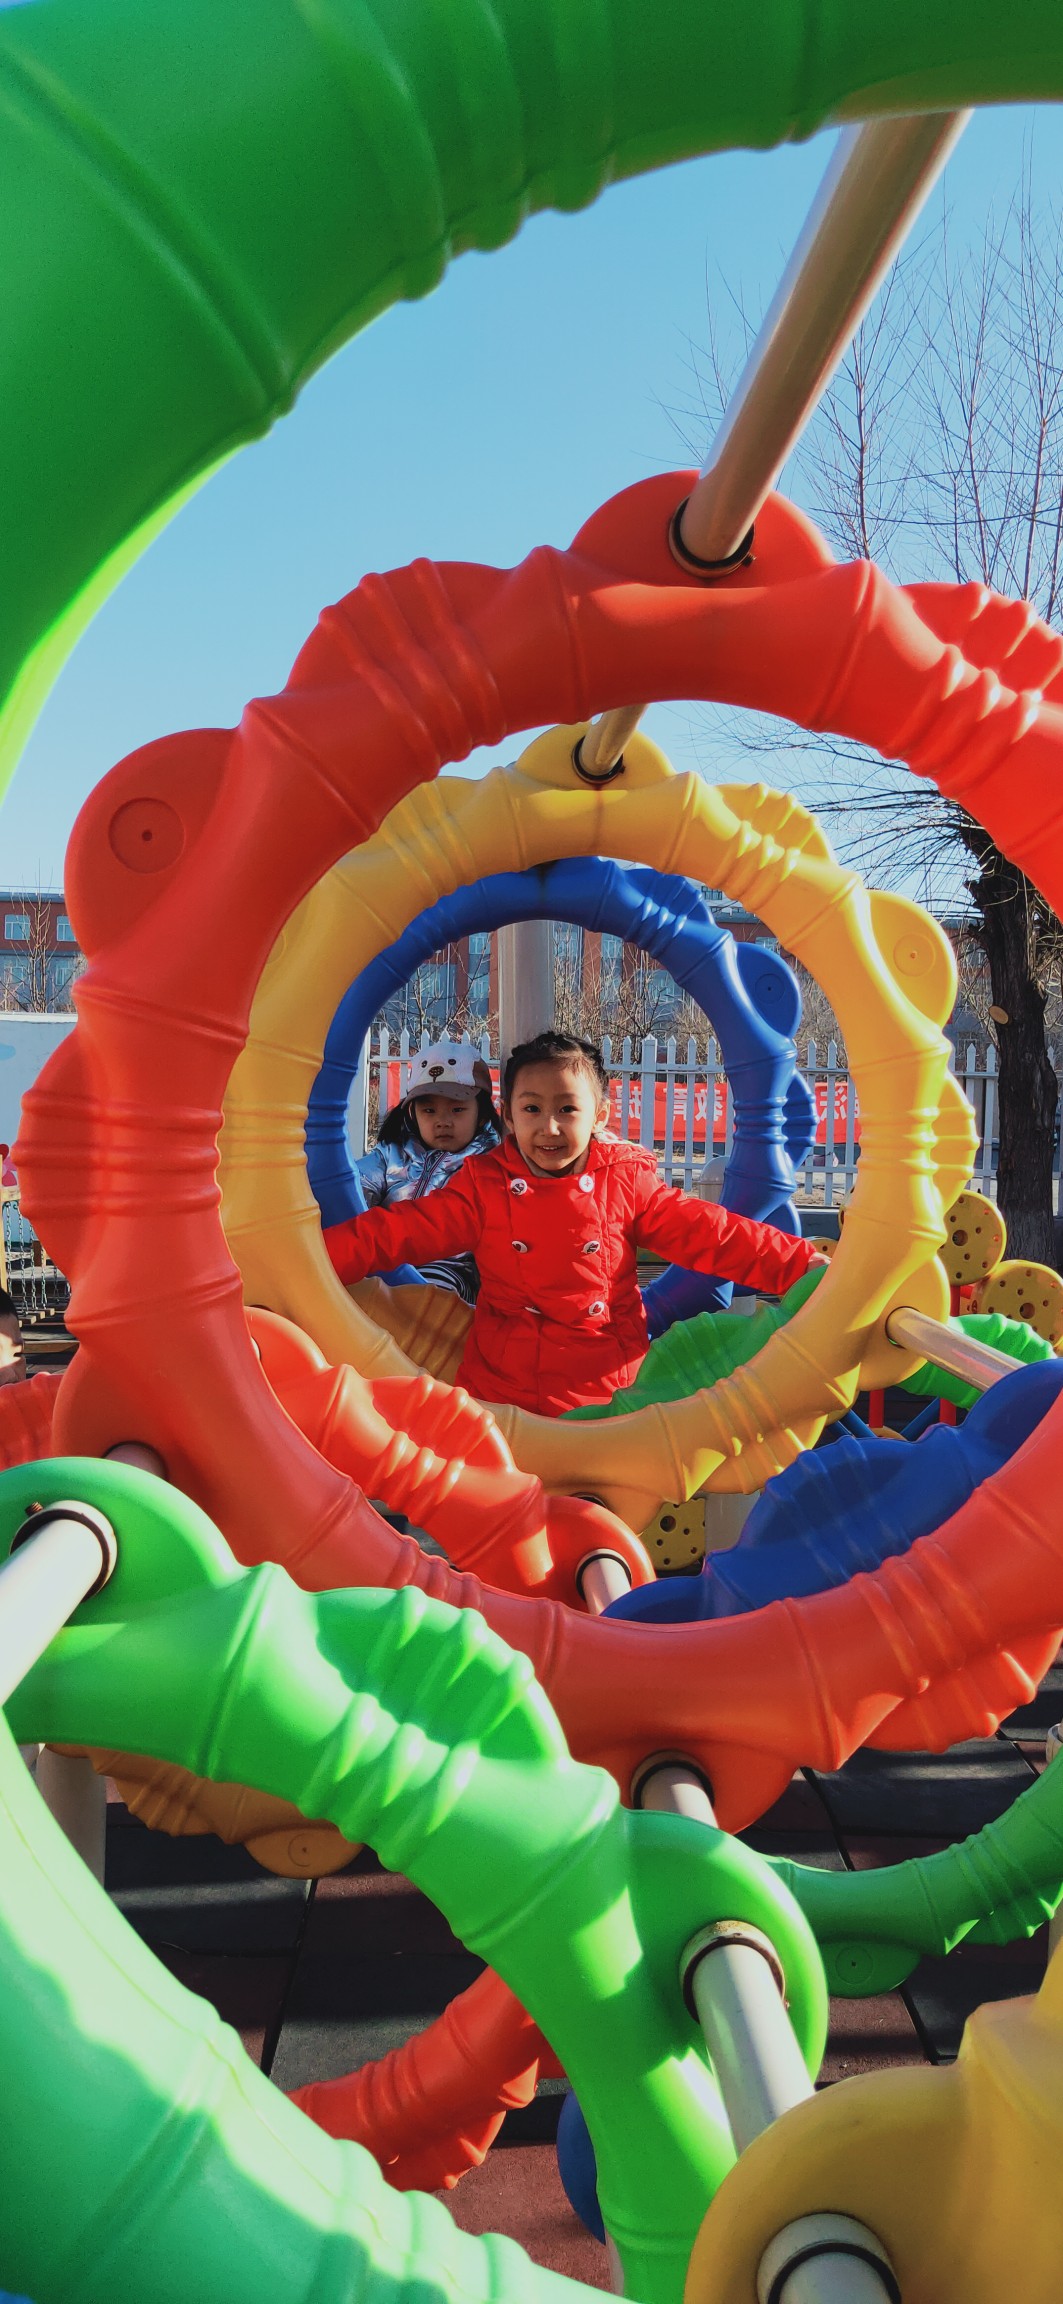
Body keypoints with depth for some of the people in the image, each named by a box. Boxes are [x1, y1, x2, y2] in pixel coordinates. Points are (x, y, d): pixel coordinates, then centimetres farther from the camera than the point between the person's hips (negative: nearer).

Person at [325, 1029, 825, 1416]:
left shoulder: (626, 1183, 3)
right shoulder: (484, 1185, 5)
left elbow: (712, 1236, 3)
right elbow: (397, 1232, 2)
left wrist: (806, 1265, -5)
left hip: (608, 1390, -1)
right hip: (498, 1389, 1)